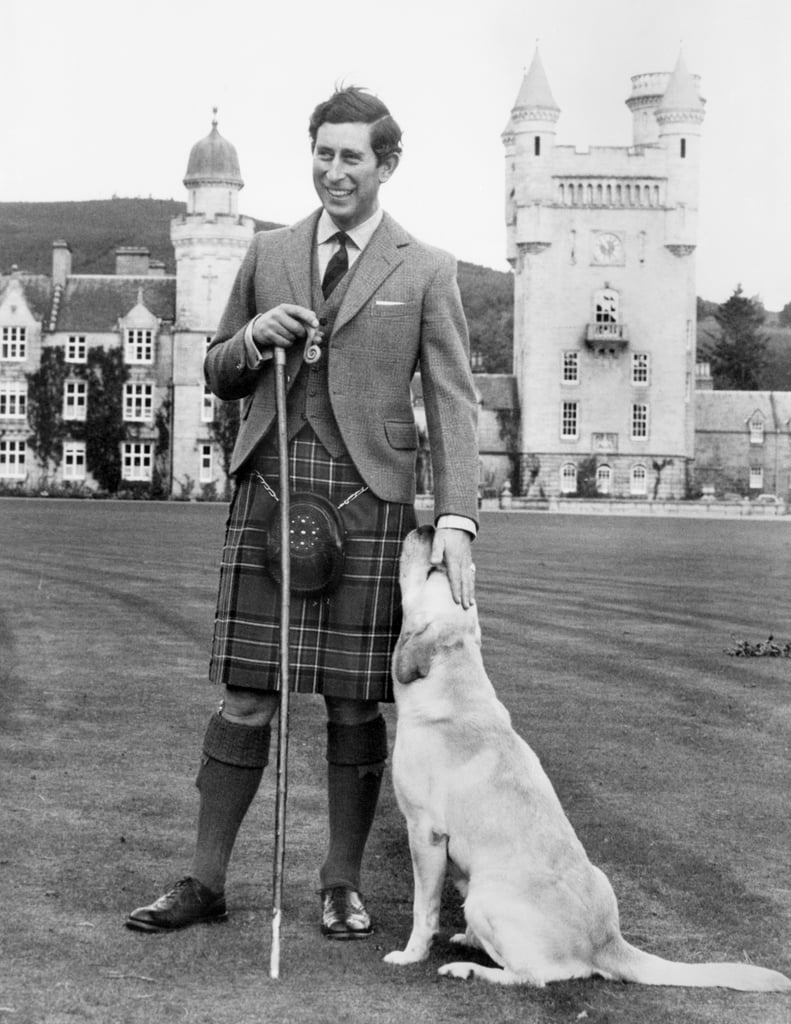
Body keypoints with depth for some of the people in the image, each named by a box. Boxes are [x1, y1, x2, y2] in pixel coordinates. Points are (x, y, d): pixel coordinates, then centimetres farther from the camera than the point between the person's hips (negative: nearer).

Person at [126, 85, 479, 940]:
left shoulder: (426, 272, 6)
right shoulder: (268, 255, 15)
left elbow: (452, 402, 0)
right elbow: (219, 377, 20)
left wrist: (455, 520, -13)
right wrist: (256, 335, -4)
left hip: (367, 498, -2)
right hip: (267, 489, 2)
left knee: (355, 702, 3)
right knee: (245, 697, 3)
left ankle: (342, 885, 16)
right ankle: (205, 882, 11)